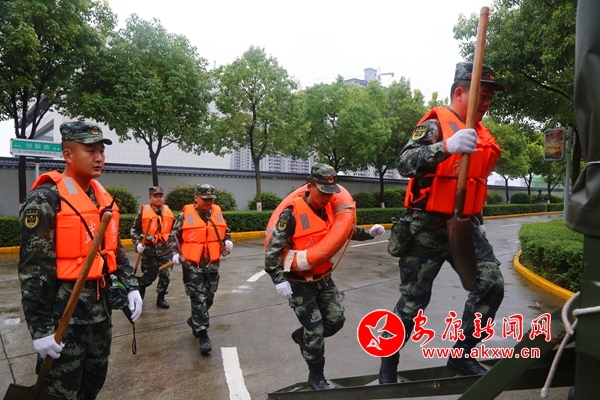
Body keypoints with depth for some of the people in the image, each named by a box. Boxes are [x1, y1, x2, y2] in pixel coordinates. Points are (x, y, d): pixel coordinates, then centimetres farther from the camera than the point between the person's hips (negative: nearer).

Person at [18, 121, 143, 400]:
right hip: (64, 313, -7)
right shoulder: (46, 198, -16)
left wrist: (131, 286, 6)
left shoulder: (103, 196, 8)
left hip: (100, 308, 7)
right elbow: (33, 269, -18)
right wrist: (41, 328, -17)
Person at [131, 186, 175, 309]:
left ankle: (161, 298, 21)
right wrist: (138, 243, -14)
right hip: (149, 250, -3)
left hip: (166, 250, 3)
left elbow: (174, 229, 15)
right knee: (149, 276, 9)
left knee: (165, 275, 3)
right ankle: (141, 287, 42)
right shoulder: (143, 211, -7)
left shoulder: (168, 211, 5)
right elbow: (134, 230, -2)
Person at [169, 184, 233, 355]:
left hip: (212, 265, 5)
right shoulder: (185, 215, -6)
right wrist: (176, 254, -11)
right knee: (199, 300, -4)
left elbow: (225, 232, 19)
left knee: (208, 298, 17)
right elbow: (174, 236, 2)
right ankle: (203, 336, 5)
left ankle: (195, 321, 43)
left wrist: (228, 242, 0)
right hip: (192, 266, -4)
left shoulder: (218, 213, 6)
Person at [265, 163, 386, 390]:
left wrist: (369, 233, -6)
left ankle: (302, 336, 36)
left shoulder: (330, 209, -1)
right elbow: (274, 247, -17)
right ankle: (316, 376, 22)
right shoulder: (292, 213, -20)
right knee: (315, 328, 0)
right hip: (299, 282, -6)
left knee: (336, 319, 9)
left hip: (323, 278, 6)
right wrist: (279, 279, -23)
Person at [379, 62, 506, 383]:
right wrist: (447, 146, -42)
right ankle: (388, 365, 22)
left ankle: (462, 355, 17)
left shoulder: (482, 136, 15)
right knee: (412, 302, 1)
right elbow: (404, 163, -28)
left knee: (492, 285, -2)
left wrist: (478, 220, 24)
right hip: (427, 228, -7)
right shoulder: (435, 125, -10)